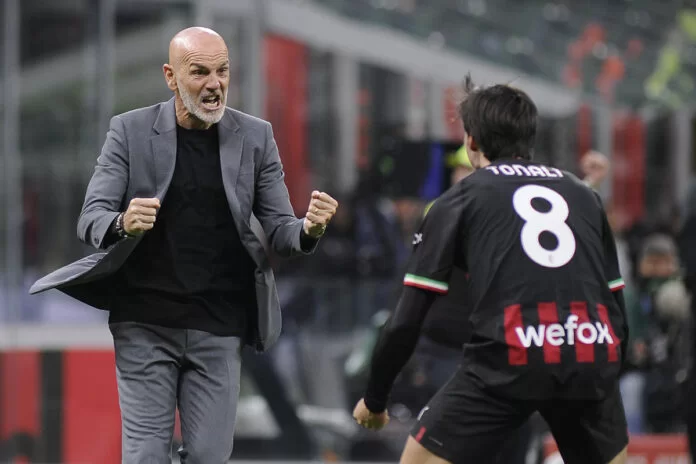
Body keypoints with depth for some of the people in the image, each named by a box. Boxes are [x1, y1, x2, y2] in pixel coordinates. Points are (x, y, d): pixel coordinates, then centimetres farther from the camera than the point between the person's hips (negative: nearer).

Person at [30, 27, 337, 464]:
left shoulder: (255, 137, 3)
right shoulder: (130, 131, -2)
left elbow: (278, 229, 4)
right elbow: (90, 218, -5)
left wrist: (309, 229, -20)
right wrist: (123, 223, -29)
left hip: (219, 328, 2)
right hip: (146, 324, -2)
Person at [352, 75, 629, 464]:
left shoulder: (459, 200, 15)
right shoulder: (585, 195, 24)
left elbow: (409, 317, 11)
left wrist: (375, 398, 23)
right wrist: (603, 382, 37)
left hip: (509, 358, -3)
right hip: (590, 357, 3)